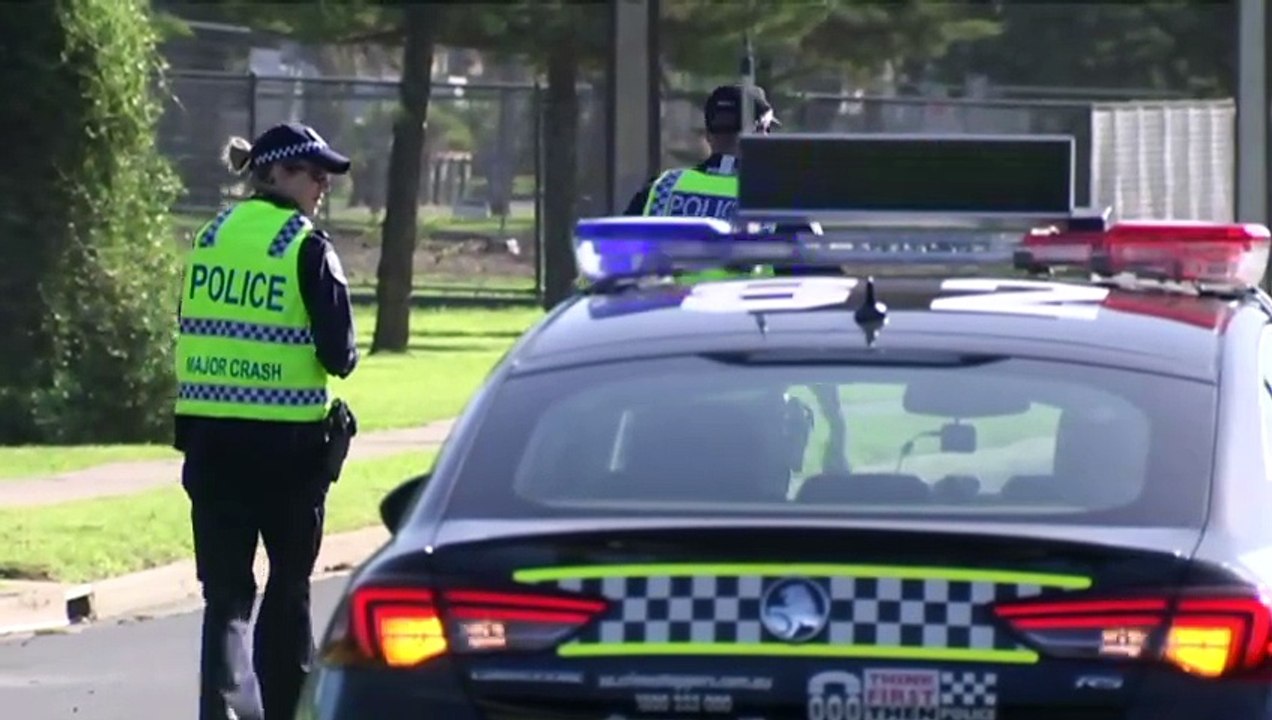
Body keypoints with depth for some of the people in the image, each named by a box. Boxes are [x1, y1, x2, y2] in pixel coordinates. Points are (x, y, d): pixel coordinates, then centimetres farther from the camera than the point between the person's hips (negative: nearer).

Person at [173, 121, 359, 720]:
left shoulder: (210, 238, 7)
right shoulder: (307, 249, -8)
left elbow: (192, 332, 12)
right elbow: (338, 352, -10)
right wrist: (337, 361, 10)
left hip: (210, 436, 3)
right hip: (288, 440, -3)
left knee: (225, 587, 3)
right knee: (289, 585, 14)